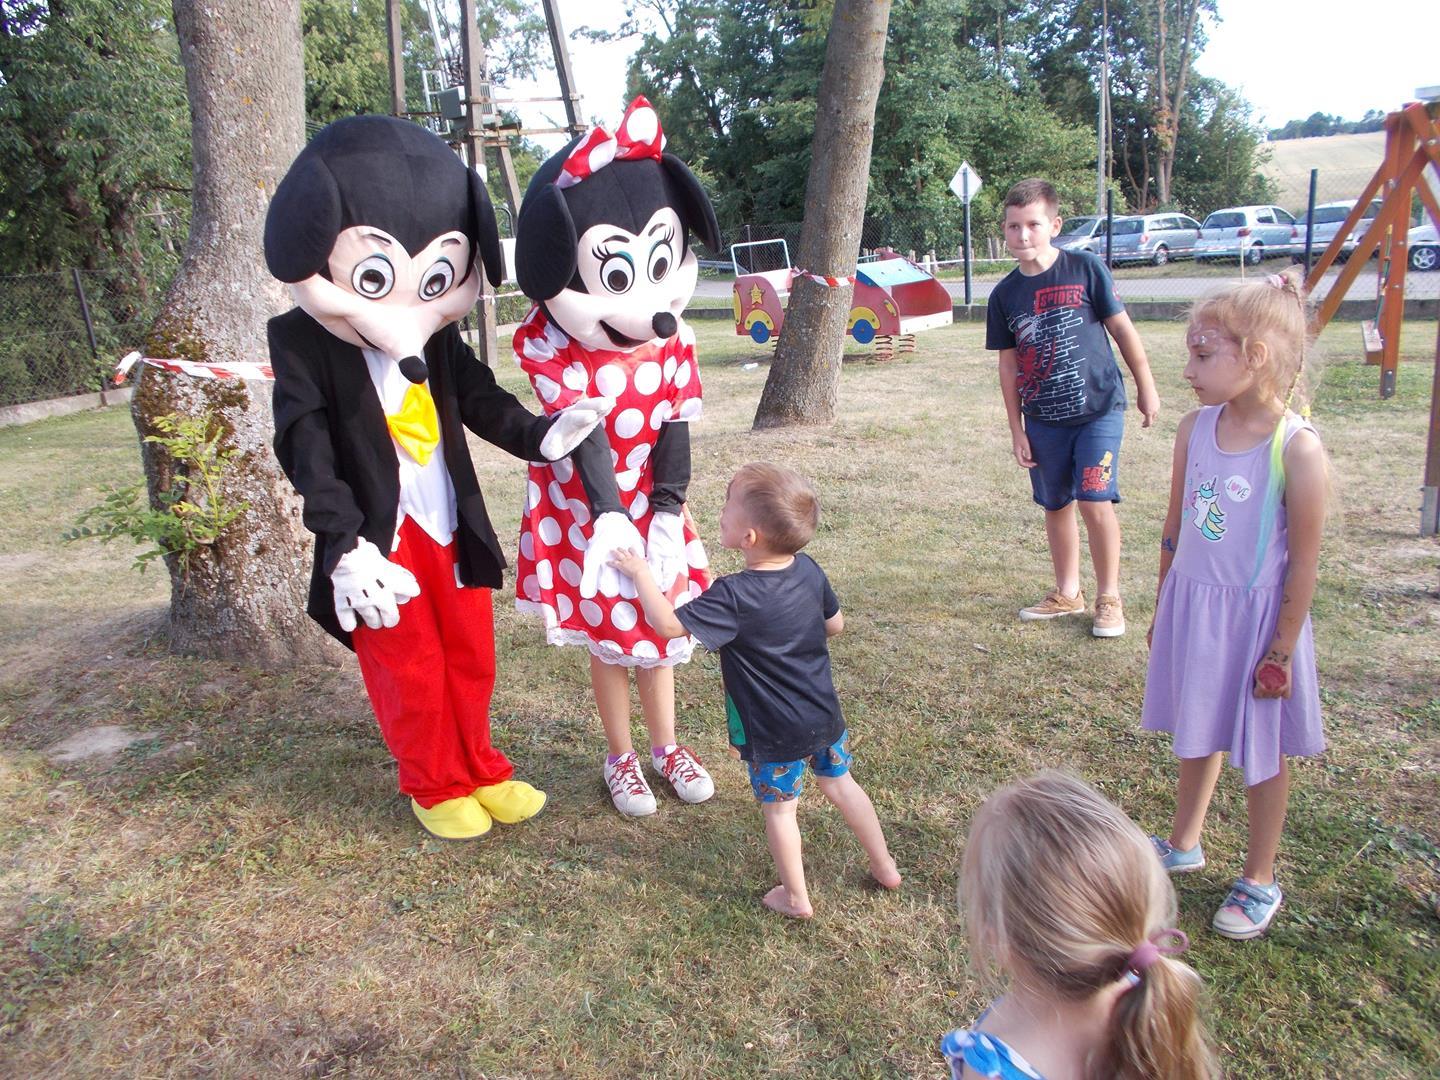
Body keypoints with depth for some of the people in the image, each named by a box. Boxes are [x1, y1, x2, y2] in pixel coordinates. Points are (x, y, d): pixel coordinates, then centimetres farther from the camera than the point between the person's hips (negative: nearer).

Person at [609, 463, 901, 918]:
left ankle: (796, 897, 28)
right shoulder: (809, 570, -8)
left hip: (774, 732, -6)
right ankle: (885, 867, 38)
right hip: (824, 714, 6)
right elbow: (835, 624, 6)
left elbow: (668, 624, -25)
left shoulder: (734, 596, -27)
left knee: (779, 808, 13)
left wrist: (641, 574, -14)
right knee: (839, 783, 25)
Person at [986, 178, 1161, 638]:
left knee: (1095, 501, -10)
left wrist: (1146, 387, 5)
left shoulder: (1085, 269, -7)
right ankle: (1067, 592, 30)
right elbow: (1009, 366, 7)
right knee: (1056, 506, 12)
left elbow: (1122, 328, 1)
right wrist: (1017, 429, 7)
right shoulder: (1004, 295, 2)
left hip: (1099, 408, -3)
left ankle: (1109, 598, 8)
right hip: (1043, 419, 4)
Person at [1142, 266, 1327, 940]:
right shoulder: (1195, 429, -3)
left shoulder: (1297, 448, -20)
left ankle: (1259, 881, 32)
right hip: (1191, 607, 5)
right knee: (1198, 732, 22)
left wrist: (1281, 652, -11)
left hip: (1254, 618, -5)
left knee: (1262, 749, 12)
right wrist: (1163, 609, 13)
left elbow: (1303, 562, -15)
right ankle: (1184, 843, 43)